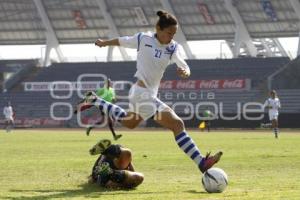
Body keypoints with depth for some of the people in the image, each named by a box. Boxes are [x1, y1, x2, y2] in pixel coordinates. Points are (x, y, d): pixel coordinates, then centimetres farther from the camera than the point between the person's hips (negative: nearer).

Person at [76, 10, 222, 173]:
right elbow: (122, 41, 5)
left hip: (150, 94, 8)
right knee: (177, 125, -17)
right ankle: (201, 163, -19)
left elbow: (186, 69, -8)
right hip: (143, 94, -8)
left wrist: (184, 72, -31)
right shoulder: (143, 39, -13)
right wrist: (105, 43, 21)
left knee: (129, 123, 33)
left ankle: (93, 100, 45)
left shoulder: (173, 48, -1)